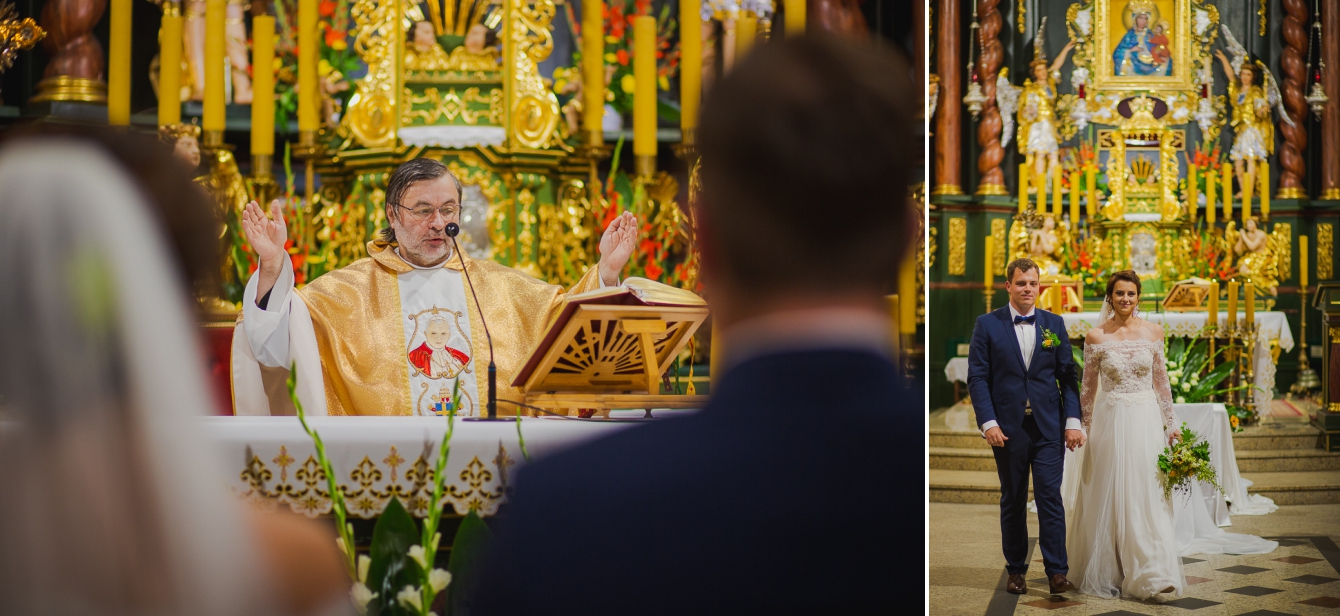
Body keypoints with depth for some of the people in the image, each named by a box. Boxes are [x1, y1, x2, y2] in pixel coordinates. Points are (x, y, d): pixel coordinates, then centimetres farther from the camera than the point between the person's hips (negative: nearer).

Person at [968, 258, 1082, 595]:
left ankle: (1056, 571, -3)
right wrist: (988, 423, -11)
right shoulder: (987, 324, 2)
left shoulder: (1054, 323, 7)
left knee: (1051, 497, -4)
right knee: (1013, 501, 8)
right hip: (1008, 427, -1)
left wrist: (1072, 420, -2)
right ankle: (1016, 570, 17)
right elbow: (977, 377, -2)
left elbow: (1067, 375, 6)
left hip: (1049, 427, 1)